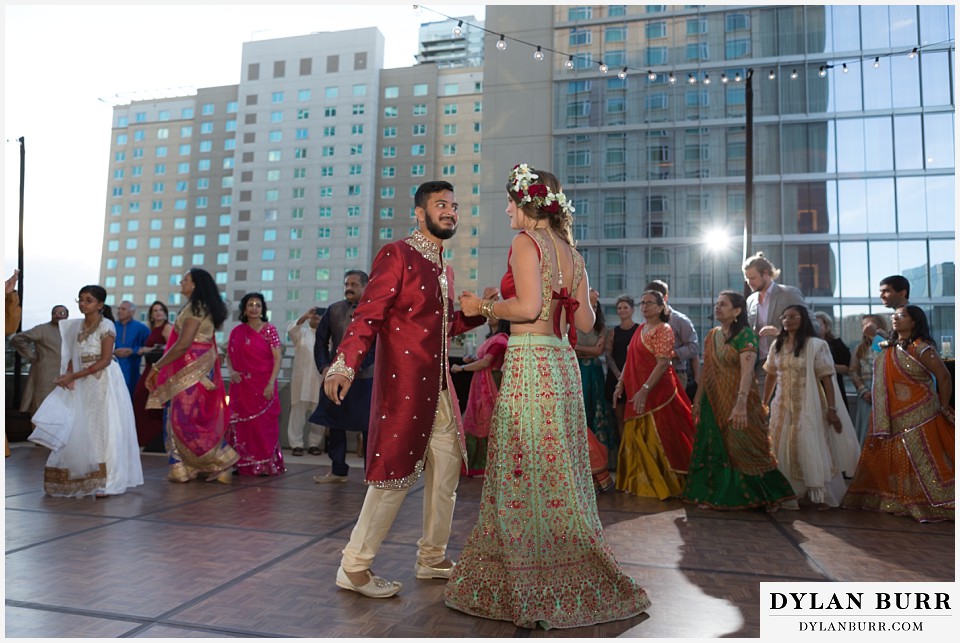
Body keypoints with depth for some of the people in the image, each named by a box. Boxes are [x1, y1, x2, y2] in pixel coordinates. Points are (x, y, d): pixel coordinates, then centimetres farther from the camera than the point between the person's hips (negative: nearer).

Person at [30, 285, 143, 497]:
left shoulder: (106, 325, -9)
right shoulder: (77, 326, 11)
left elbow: (105, 361, -15)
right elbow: (73, 356, 11)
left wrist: (73, 376, -16)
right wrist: (68, 375, -9)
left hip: (104, 383, -7)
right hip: (83, 384, 7)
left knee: (102, 430, -4)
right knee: (80, 431, 4)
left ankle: (105, 482, 1)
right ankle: (85, 480, 12)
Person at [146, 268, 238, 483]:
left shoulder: (194, 307, -14)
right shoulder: (206, 308, 15)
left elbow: (183, 344, -21)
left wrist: (157, 367, -14)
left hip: (191, 369, -9)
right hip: (201, 367, 9)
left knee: (186, 417, -3)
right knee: (197, 417, 11)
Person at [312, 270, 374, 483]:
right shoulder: (334, 310, 10)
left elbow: (381, 345, -8)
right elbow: (321, 340, 12)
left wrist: (358, 366, -16)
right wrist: (324, 367, -2)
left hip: (365, 377, -4)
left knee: (368, 425, 1)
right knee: (335, 423, 8)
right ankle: (338, 470, 21)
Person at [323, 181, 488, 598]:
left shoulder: (444, 269, 19)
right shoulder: (397, 255, -7)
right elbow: (368, 314, -16)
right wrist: (345, 363, -29)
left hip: (439, 387, 9)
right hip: (403, 385, -9)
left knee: (447, 470, 12)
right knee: (395, 473, -5)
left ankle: (432, 558, 28)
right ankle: (354, 567, 11)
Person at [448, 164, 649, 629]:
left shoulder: (526, 241, -7)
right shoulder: (570, 251, 16)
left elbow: (528, 307, -18)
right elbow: (585, 321, 14)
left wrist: (482, 306, -4)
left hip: (529, 363, -8)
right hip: (563, 363, 8)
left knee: (524, 474, 0)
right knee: (559, 473, 14)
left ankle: (533, 592, 11)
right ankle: (573, 582, 25)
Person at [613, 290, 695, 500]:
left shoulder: (663, 330, -9)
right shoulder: (640, 329, 14)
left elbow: (663, 364, -19)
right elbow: (630, 360, 17)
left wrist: (644, 390, -26)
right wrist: (621, 384, 11)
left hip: (657, 392, -8)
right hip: (636, 393, 8)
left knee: (659, 439, -1)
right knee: (638, 440, 12)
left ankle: (664, 484, 10)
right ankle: (642, 482, 23)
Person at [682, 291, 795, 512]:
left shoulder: (745, 335, -12)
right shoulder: (711, 335, 10)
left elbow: (747, 370, -24)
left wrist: (741, 403, -35)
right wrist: (697, 399, 9)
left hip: (737, 403, -6)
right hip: (714, 402, 6)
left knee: (744, 450, -3)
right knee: (715, 450, 8)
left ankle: (771, 494, 14)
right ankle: (715, 496, 18)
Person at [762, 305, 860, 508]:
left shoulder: (816, 345, -7)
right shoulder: (777, 345, 7)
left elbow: (827, 379, -10)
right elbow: (771, 376, 13)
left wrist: (832, 409, -15)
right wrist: (764, 404, 13)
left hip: (808, 406, -5)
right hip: (783, 406, 5)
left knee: (811, 448, -3)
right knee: (784, 449, 8)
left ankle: (820, 495, 8)